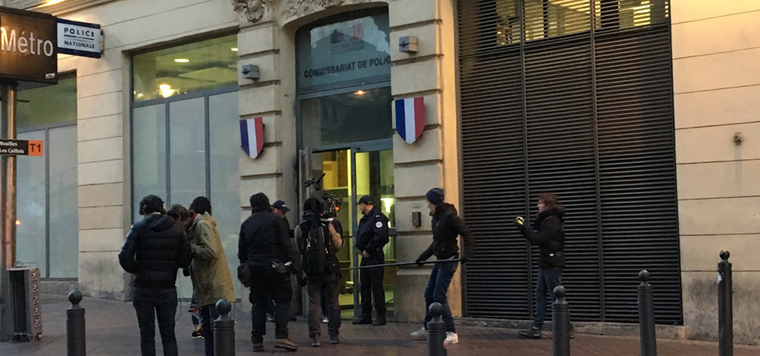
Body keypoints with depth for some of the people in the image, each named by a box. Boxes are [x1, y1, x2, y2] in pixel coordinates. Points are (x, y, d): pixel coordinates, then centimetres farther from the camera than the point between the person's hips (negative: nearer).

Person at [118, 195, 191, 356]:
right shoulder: (176, 229, 4)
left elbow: (125, 257, -13)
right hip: (167, 289, 2)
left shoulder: (139, 227, -5)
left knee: (147, 335, 6)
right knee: (168, 335, 8)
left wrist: (135, 270, 6)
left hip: (143, 288, -2)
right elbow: (185, 260, 2)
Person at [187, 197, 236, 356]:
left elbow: (211, 251, -21)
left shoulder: (203, 224, -10)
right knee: (206, 328, 14)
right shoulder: (198, 225, 19)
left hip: (215, 288, -10)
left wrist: (190, 247, -11)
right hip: (207, 288, 10)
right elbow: (199, 251, 13)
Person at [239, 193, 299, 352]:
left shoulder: (246, 223, 10)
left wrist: (246, 265, 19)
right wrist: (294, 263, -6)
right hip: (273, 266, -4)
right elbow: (286, 244, -8)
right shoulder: (274, 219, -3)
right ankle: (282, 336, -13)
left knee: (258, 303, 9)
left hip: (254, 268, 4)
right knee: (282, 300, 0)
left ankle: (257, 340, 6)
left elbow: (241, 250, 13)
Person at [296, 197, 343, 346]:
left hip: (312, 271, 0)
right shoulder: (327, 226, -6)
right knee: (333, 302, 11)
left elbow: (299, 250, 3)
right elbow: (338, 246, 0)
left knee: (314, 303, 5)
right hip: (330, 269, 0)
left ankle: (315, 337, -2)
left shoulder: (300, 228, -5)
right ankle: (333, 335, 14)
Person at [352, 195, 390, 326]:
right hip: (366, 256, 10)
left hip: (375, 256, -10)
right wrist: (359, 247, 7)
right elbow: (360, 235, 25)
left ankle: (381, 315, 0)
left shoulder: (377, 217, -13)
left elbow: (380, 237, -23)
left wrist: (368, 250, -17)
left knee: (376, 286, -6)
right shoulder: (365, 218, 16)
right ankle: (366, 315, 17)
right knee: (364, 286, 11)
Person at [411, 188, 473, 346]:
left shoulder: (449, 216, -16)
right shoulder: (436, 217, 11)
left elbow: (467, 234, -19)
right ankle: (427, 328, 29)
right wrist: (423, 256, 23)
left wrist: (467, 253, -32)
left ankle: (451, 333, -5)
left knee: (439, 296, -10)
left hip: (449, 260, -9)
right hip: (440, 260, 9)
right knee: (429, 293, 15)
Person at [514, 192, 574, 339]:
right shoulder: (548, 219, 16)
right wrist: (524, 227, 5)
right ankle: (536, 328, 9)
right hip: (547, 263, 10)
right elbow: (538, 237, 14)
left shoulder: (551, 221, -15)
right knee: (540, 294, 9)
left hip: (552, 264, -10)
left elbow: (538, 239, -21)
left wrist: (523, 227, -14)